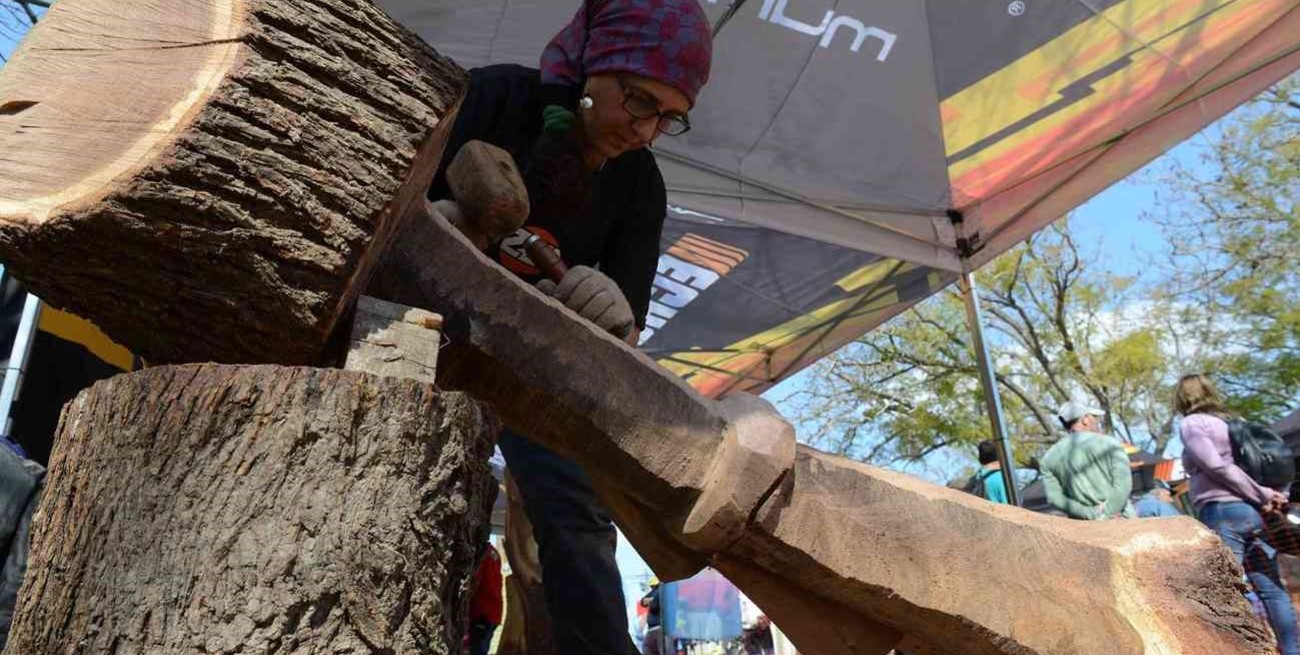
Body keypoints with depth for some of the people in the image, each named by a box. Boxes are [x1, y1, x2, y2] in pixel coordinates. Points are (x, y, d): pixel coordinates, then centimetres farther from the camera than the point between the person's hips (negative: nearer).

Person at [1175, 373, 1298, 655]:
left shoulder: (1191, 424, -1)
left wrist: (1264, 496, -8)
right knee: (1271, 588, 9)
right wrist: (1271, 498, 2)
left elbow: (1217, 466, -13)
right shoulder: (1232, 421, 21)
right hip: (1253, 512, 8)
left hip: (1222, 512, -8)